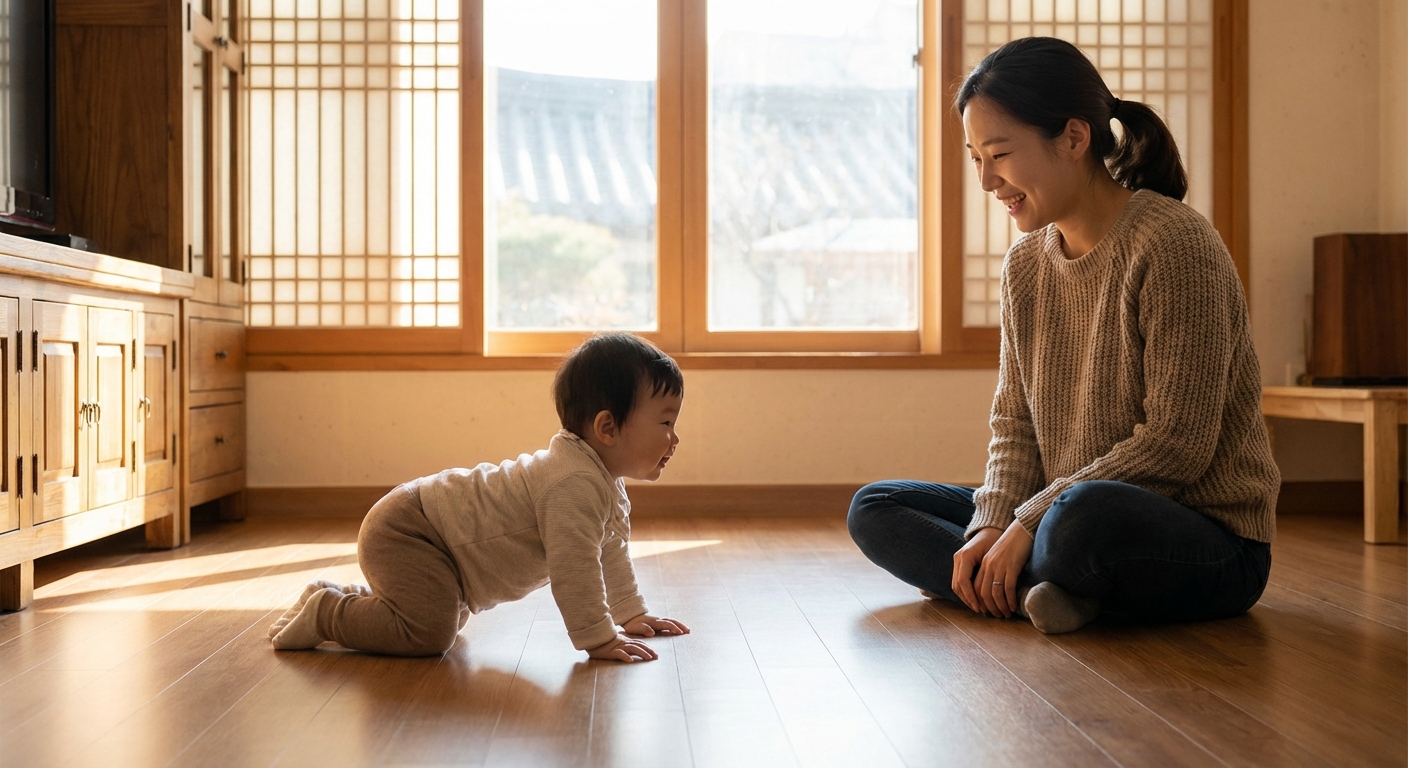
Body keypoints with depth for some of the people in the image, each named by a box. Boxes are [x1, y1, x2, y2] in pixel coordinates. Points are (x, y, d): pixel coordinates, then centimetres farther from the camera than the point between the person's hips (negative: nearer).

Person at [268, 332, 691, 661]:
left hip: (430, 523, 11)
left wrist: (631, 614, 19)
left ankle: (351, 597, 33)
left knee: (448, 618, 29)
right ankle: (325, 611, -5)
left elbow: (609, 553, 19)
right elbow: (573, 568, -33)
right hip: (404, 532, -11)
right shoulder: (576, 484, -29)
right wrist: (597, 639, -27)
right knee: (428, 632, -25)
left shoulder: (605, 483, 5)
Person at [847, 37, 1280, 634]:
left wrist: (1031, 520, -19)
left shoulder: (1173, 247, -16)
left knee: (1086, 515, -42)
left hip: (1211, 544, -8)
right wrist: (993, 525, -10)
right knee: (875, 509, 1)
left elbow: (1177, 444, -20)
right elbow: (1015, 420, 8)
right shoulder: (1025, 263, 8)